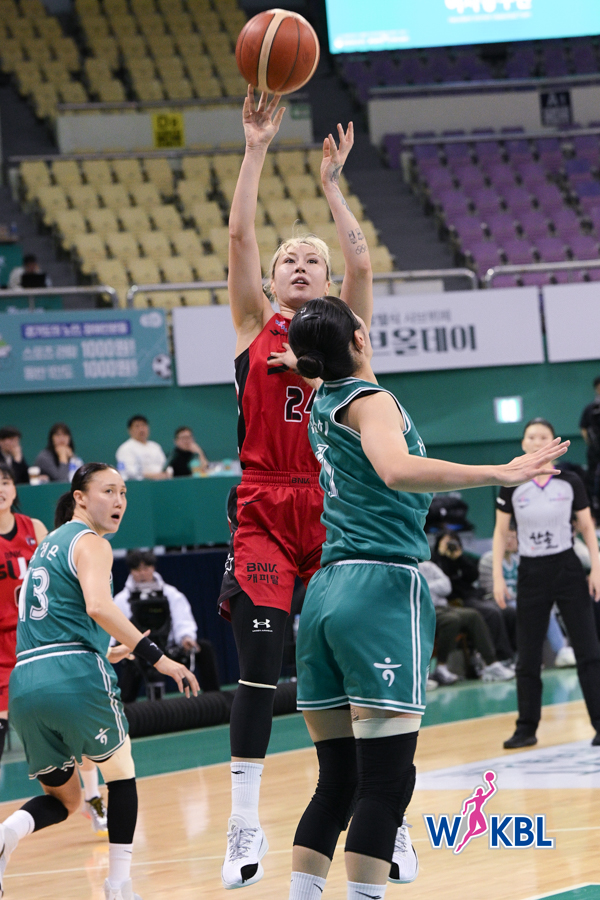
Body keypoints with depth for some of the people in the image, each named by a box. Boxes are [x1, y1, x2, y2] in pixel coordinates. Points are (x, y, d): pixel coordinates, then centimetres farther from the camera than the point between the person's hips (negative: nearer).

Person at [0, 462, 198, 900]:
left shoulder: (46, 546, 26)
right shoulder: (89, 543, 0)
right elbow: (98, 606, -20)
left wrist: (106, 653, 38)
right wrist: (156, 656, -22)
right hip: (76, 679, -7)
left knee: (63, 799, 17)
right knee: (121, 773, 18)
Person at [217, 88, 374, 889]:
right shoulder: (254, 324, 9)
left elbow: (360, 261, -7)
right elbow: (239, 235, -1)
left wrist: (332, 184, -5)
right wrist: (256, 149, -6)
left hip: (332, 506, 1)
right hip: (263, 509, -1)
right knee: (260, 665, -9)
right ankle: (245, 824, -4)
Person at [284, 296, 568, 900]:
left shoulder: (321, 405, 17)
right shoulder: (368, 398, -5)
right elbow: (397, 469, -26)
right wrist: (500, 474, -30)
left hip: (324, 594, 8)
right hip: (381, 587, -8)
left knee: (337, 782, 10)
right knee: (385, 780, -10)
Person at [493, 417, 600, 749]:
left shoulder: (570, 482, -1)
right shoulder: (512, 485, 0)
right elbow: (500, 532, 5)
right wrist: (498, 577, -1)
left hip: (568, 570, -1)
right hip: (531, 573, 1)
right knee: (527, 656, 5)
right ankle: (526, 728, 14)